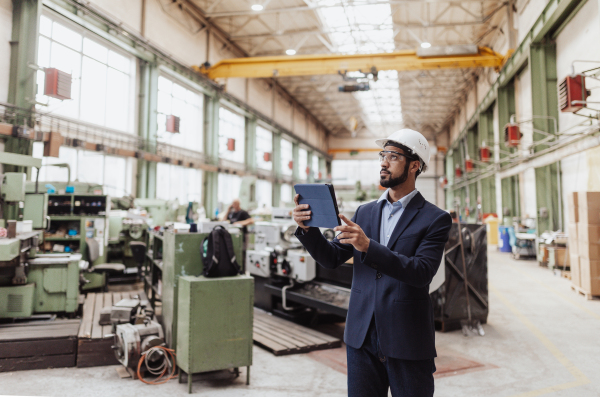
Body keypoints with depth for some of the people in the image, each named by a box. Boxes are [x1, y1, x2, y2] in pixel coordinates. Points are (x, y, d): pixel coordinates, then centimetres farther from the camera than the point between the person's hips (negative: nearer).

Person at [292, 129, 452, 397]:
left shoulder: (435, 219, -6)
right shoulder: (365, 212, 8)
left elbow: (422, 272, -20)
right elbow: (331, 259, 5)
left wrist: (368, 247, -31)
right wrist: (308, 228, -13)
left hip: (408, 344, -3)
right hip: (362, 338, 4)